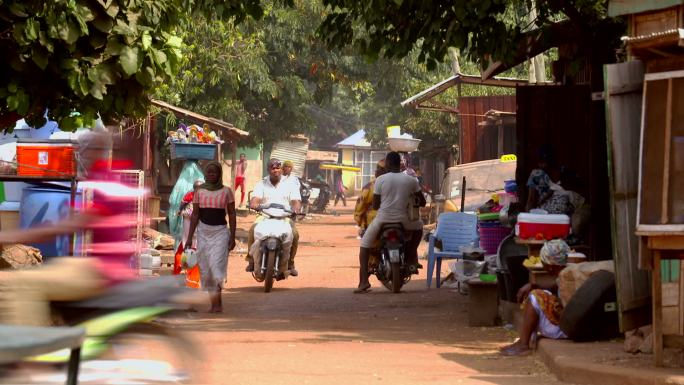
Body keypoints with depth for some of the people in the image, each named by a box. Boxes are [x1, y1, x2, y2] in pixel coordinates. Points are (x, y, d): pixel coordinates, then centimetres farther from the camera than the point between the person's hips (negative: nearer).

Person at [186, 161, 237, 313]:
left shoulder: (226, 191, 2)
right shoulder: (199, 191, 7)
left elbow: (232, 214, 3)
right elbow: (195, 214, 8)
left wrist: (232, 237, -3)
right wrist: (190, 237, 3)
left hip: (220, 232, -3)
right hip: (203, 231, 3)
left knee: (216, 265, -16)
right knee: (205, 268, 2)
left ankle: (216, 302, -15)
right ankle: (215, 303, 11)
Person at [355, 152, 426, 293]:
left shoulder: (380, 180, -4)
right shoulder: (411, 180, 2)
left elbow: (375, 205, -1)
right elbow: (422, 202, 8)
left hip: (383, 218, -2)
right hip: (403, 220, 2)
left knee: (365, 244, 13)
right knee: (418, 226, 34)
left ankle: (364, 280, -4)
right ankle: (411, 259, 25)